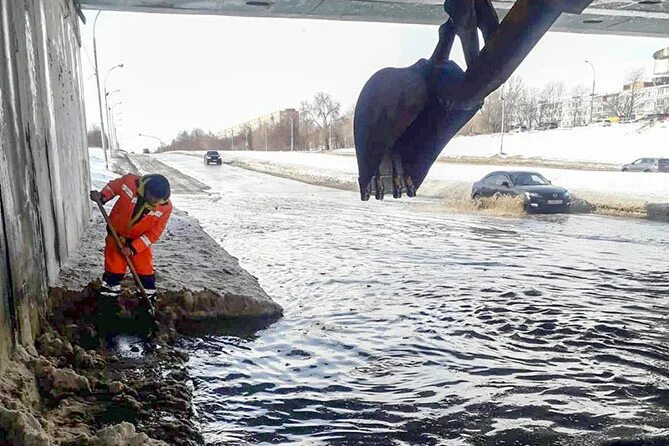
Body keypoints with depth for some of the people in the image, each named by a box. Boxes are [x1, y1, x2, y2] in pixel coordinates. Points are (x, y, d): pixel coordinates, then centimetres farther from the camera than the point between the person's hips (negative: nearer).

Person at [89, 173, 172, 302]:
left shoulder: (165, 207, -25)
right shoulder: (131, 181, -26)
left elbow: (154, 233, -17)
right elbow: (113, 186, -3)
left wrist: (133, 248, -21)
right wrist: (102, 196, -20)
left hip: (140, 239, 0)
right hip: (117, 234, 0)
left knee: (145, 271, 3)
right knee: (114, 269, 5)